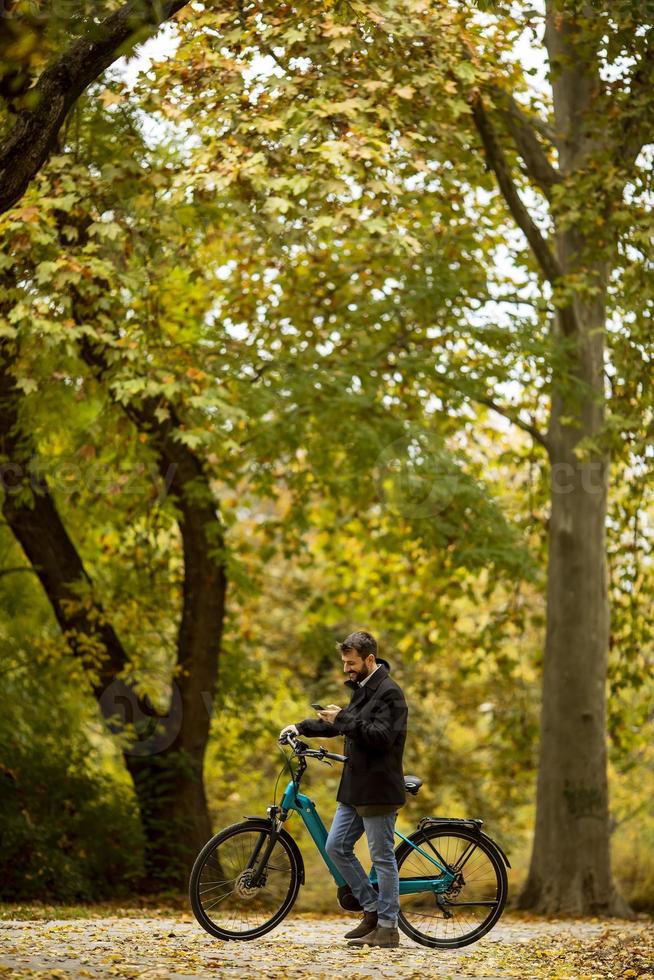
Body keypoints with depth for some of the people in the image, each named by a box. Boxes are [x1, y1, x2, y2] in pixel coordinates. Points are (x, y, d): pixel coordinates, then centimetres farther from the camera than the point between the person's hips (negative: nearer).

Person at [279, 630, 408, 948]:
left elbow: (381, 736, -24)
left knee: (382, 857, -3)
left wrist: (343, 719, -23)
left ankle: (387, 927, 4)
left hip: (379, 790, -10)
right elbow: (340, 725, 27)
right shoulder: (362, 689, 17)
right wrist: (301, 727, 16)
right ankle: (372, 910, 16)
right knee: (336, 846, 8)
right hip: (355, 788, 10)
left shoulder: (389, 692, -13)